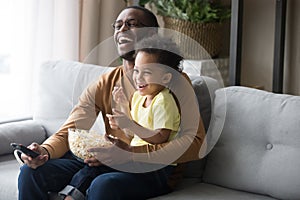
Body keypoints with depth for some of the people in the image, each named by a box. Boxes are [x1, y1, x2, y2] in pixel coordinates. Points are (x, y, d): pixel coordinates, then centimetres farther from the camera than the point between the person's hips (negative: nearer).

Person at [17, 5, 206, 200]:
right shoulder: (104, 84, 11)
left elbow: (193, 142, -16)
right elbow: (67, 133, 6)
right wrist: (45, 151, -18)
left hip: (154, 170, -5)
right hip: (109, 164, 5)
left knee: (103, 184, -36)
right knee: (32, 172, -12)